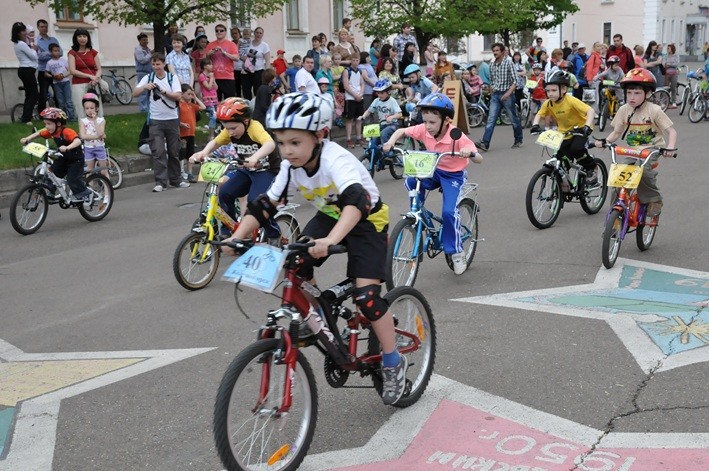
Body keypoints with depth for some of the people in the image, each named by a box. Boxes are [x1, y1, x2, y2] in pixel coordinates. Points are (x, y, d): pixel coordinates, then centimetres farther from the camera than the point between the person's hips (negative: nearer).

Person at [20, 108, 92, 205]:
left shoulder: (67, 132, -30)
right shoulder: (51, 132, -7)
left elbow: (78, 141, -46)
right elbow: (38, 134, 7)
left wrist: (67, 147, -62)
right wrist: (27, 139, -7)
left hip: (76, 159, -8)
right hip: (63, 158, 8)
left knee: (72, 179, -14)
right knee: (51, 173, -2)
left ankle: (87, 194, 5)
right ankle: (51, 193, 11)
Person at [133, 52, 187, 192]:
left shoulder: (172, 78, 2)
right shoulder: (148, 78, 4)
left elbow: (178, 96, -8)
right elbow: (135, 93, -1)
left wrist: (164, 92, -22)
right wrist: (145, 87, -19)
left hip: (172, 119, 1)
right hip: (155, 120, -1)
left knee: (174, 151, 9)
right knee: (158, 152, -7)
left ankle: (175, 179, 21)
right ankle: (160, 182, -6)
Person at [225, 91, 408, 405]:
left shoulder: (336, 160, -35)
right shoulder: (292, 167, -14)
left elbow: (357, 201, -51)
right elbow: (264, 205, -9)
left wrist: (330, 241, -66)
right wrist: (237, 238, -22)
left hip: (367, 220, -6)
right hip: (329, 216, 6)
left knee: (366, 293, -17)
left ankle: (393, 362, 1)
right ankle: (315, 312, 8)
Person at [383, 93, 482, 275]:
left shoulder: (457, 137, -28)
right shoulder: (424, 130, -15)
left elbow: (479, 159, -32)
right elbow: (401, 131, -2)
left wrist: (470, 153, -55)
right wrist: (391, 141, -23)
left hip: (453, 175, -4)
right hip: (434, 171, 5)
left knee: (449, 212, -21)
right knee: (411, 181, -26)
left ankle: (457, 252, -2)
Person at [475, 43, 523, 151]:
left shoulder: (508, 63, -7)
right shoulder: (492, 65, 8)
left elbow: (514, 81, -10)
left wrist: (508, 93, -21)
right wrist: (493, 91, 12)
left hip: (506, 94, -4)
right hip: (495, 95, 4)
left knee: (514, 119, 7)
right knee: (491, 119, -7)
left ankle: (518, 141, 23)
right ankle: (485, 143, -14)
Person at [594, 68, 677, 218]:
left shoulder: (654, 110, -13)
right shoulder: (624, 110, -2)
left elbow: (672, 132, -12)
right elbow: (616, 132, 8)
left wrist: (670, 148, -31)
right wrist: (604, 142, -11)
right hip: (633, 151, 4)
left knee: (643, 170, -31)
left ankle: (654, 201, -7)